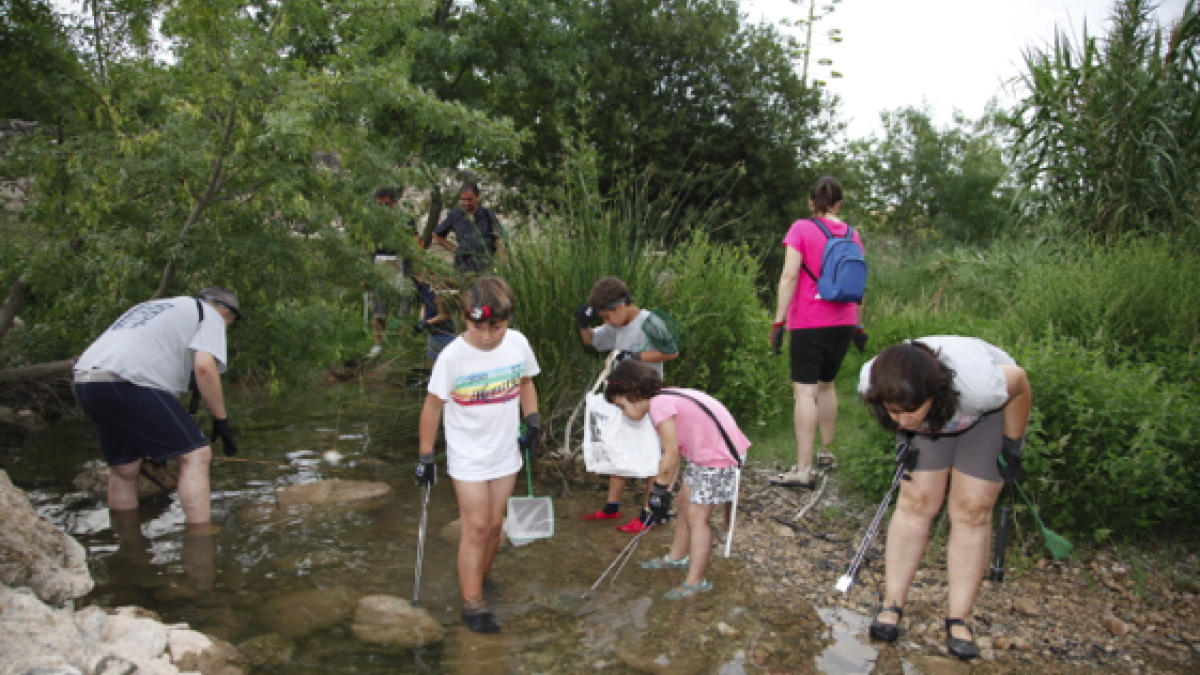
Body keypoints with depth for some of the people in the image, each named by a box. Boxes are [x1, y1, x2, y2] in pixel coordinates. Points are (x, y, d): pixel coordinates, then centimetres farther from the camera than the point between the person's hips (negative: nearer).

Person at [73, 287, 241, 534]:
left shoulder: (153, 307, 34)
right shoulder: (210, 315, 11)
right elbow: (205, 368, -6)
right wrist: (221, 420, 1)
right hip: (124, 383, -8)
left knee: (123, 469, 20)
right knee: (196, 455, -6)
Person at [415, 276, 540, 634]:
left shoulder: (518, 344, -10)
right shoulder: (452, 357, -21)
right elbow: (433, 405, -11)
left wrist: (532, 423, 2)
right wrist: (425, 457, -7)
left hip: (505, 453, 4)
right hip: (468, 457, -4)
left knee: (494, 523, 14)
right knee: (476, 527, -4)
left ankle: (480, 576, 38)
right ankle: (472, 603, 8)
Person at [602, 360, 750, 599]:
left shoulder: (659, 404, -19)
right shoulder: (665, 400, 10)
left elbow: (671, 455, -19)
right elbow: (675, 453, 11)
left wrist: (660, 490, -9)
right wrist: (665, 490, 9)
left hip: (718, 456, -10)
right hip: (700, 454, 10)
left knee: (696, 515, -6)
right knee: (685, 502, 20)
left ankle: (695, 581, 0)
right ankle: (677, 557, 38)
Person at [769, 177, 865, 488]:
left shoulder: (801, 229, -5)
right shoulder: (852, 234, 9)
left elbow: (790, 276, -13)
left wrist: (779, 320, -13)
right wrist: (858, 325, 21)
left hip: (808, 322, -5)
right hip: (842, 323, 6)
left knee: (805, 390, -8)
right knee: (827, 384, 21)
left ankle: (804, 470, -12)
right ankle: (826, 452, 31)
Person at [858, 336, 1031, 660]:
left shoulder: (978, 382, -45)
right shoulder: (871, 381, -34)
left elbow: (1020, 387, -20)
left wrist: (1013, 446, -11)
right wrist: (904, 435, -5)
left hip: (988, 413, -2)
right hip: (933, 415, 2)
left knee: (972, 510, -8)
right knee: (915, 502, -5)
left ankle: (958, 620, 1)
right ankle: (892, 606, 4)